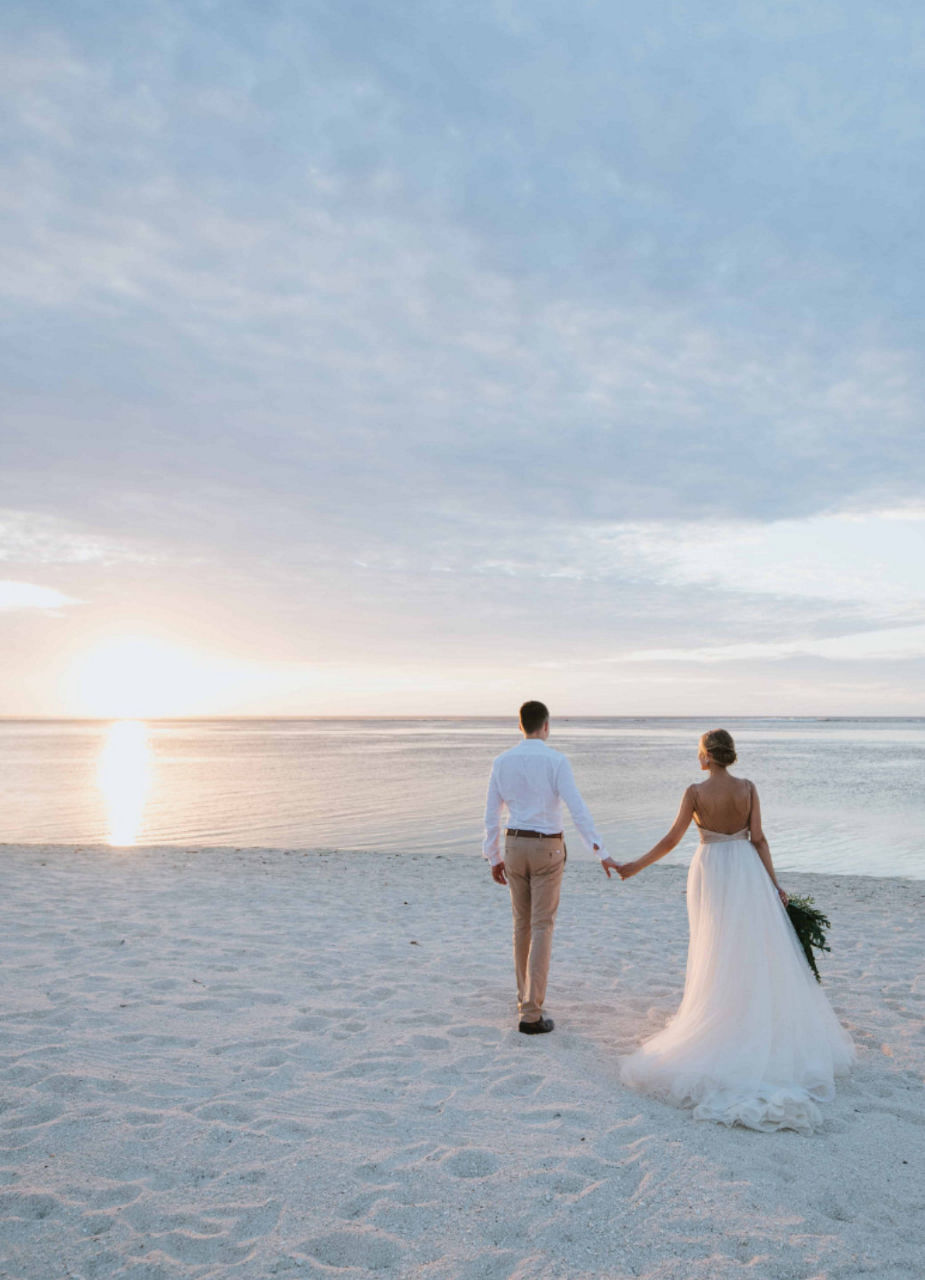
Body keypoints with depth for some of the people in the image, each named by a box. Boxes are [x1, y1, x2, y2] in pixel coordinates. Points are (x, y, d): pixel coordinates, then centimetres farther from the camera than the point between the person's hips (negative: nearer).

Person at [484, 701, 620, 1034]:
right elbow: (578, 811, -18)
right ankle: (531, 1015, -3)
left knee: (522, 924, 19)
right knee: (542, 929, -1)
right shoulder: (556, 761, -12)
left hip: (514, 847, 4)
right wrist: (602, 854, -12)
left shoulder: (502, 762, 1)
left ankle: (526, 998, 30)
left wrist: (494, 860, 14)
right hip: (547, 850, -4)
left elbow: (491, 815, 4)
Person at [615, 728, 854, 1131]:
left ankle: (718, 1022, 17)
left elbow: (671, 839, -9)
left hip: (711, 871, -2)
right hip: (746, 869, 3)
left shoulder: (696, 792, -12)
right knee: (759, 951, 12)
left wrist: (637, 865, 2)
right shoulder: (748, 788, -3)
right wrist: (774, 885, 4)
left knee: (717, 951, 9)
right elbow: (759, 839, -3)